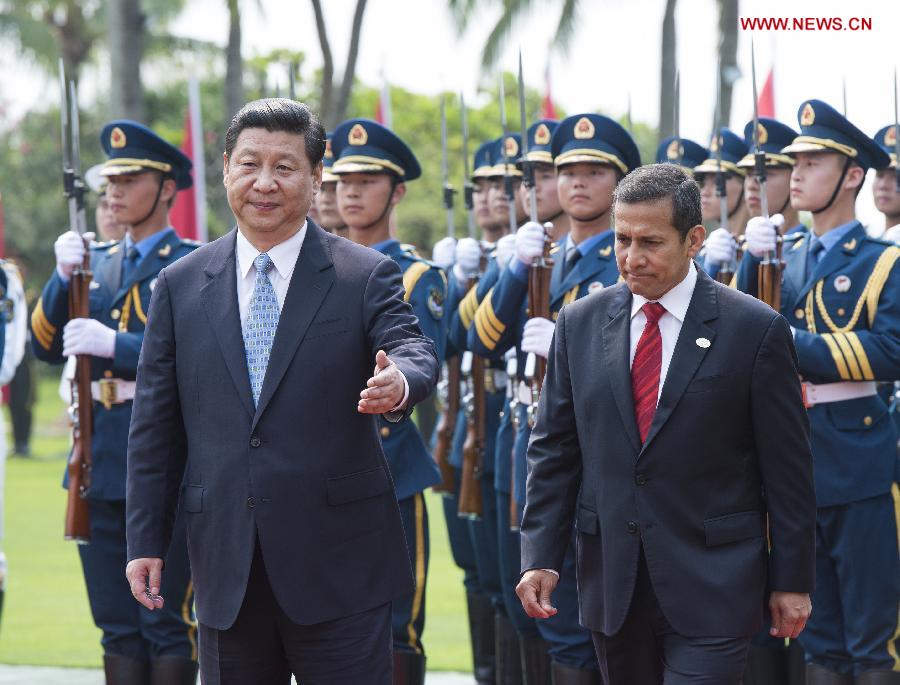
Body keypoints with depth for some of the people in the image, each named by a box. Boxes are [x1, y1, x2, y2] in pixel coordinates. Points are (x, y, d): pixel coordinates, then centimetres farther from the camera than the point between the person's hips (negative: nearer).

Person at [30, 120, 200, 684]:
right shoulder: (97, 263, 15)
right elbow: (47, 345, 8)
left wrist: (115, 344, -25)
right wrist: (63, 277, -8)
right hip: (101, 464, 6)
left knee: (170, 622, -1)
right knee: (118, 627, 10)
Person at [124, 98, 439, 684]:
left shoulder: (366, 276, 1)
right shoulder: (181, 285, 8)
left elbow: (415, 351, -15)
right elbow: (155, 427, 9)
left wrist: (399, 382, -39)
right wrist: (146, 542, 5)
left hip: (339, 566, -2)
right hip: (226, 568, 3)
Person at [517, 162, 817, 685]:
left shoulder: (756, 329, -5)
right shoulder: (581, 324, 6)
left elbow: (788, 468, -3)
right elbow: (553, 449, 9)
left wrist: (792, 581, -2)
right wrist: (541, 556, 0)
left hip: (713, 588, -4)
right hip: (612, 581, 4)